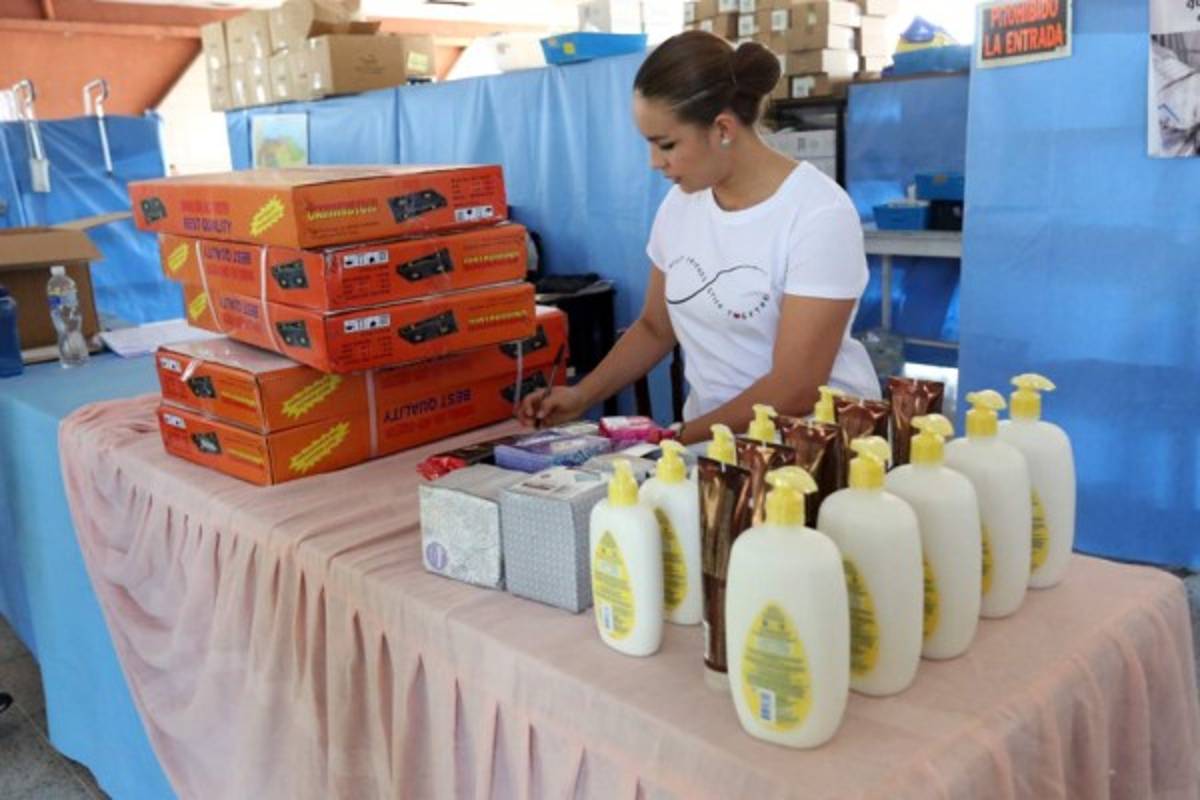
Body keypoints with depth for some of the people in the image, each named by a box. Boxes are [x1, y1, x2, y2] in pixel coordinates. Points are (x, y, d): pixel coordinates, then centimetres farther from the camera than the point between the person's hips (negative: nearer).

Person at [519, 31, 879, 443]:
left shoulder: (819, 214, -15)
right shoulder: (679, 204, 2)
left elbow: (793, 392, -18)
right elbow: (655, 327, 14)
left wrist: (676, 440, -17)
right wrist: (582, 396, 1)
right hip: (711, 436, 5)